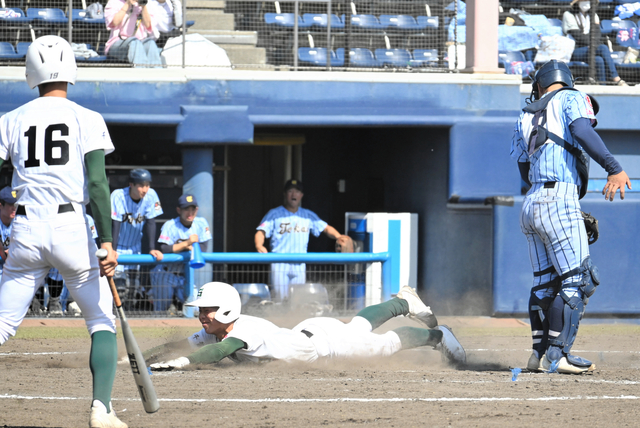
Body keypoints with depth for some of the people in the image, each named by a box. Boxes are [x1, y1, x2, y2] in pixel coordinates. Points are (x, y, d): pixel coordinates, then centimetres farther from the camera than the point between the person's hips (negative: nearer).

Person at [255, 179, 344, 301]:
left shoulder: (308, 216, 15)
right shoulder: (274, 214, 4)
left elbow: (326, 228, 14)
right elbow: (261, 232, -6)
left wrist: (339, 237, -6)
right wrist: (259, 246, -27)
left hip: (299, 265, 3)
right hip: (279, 264, -3)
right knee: (280, 300, -10)